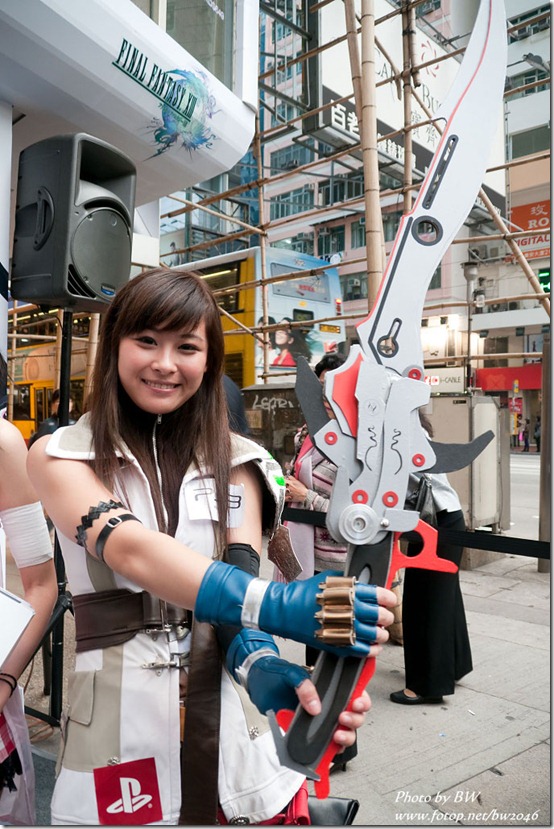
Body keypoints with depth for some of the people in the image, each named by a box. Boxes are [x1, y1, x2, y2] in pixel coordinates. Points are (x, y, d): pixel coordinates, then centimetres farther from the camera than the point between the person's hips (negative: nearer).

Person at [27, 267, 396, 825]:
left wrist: (259, 661, -29)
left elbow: (241, 571, -7)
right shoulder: (62, 456, -4)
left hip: (230, 710, 2)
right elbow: (129, 548, -22)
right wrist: (273, 604, -37)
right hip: (117, 713, -1)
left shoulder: (236, 461, 5)